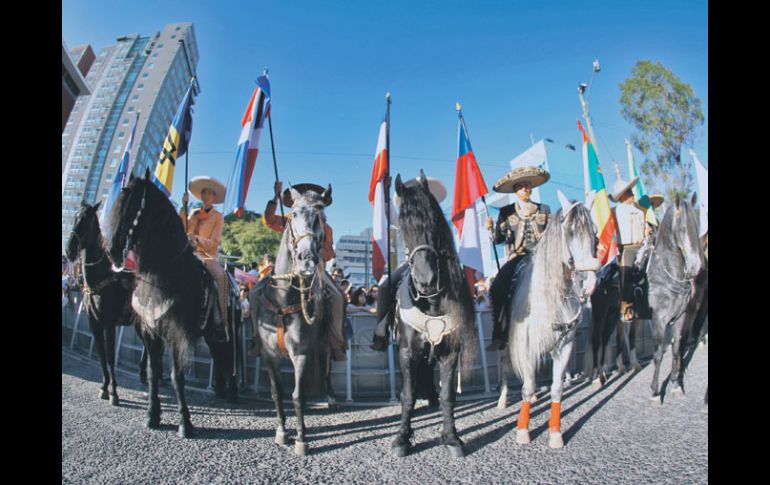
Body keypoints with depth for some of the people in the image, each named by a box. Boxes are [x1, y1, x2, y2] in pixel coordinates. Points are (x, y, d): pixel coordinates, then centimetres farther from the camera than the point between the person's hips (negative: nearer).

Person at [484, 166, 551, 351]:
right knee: (497, 287, -25)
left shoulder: (544, 210, 16)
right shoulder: (506, 212, 12)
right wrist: (491, 228, -14)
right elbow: (498, 239, 5)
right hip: (516, 257, -1)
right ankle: (500, 333, -17)